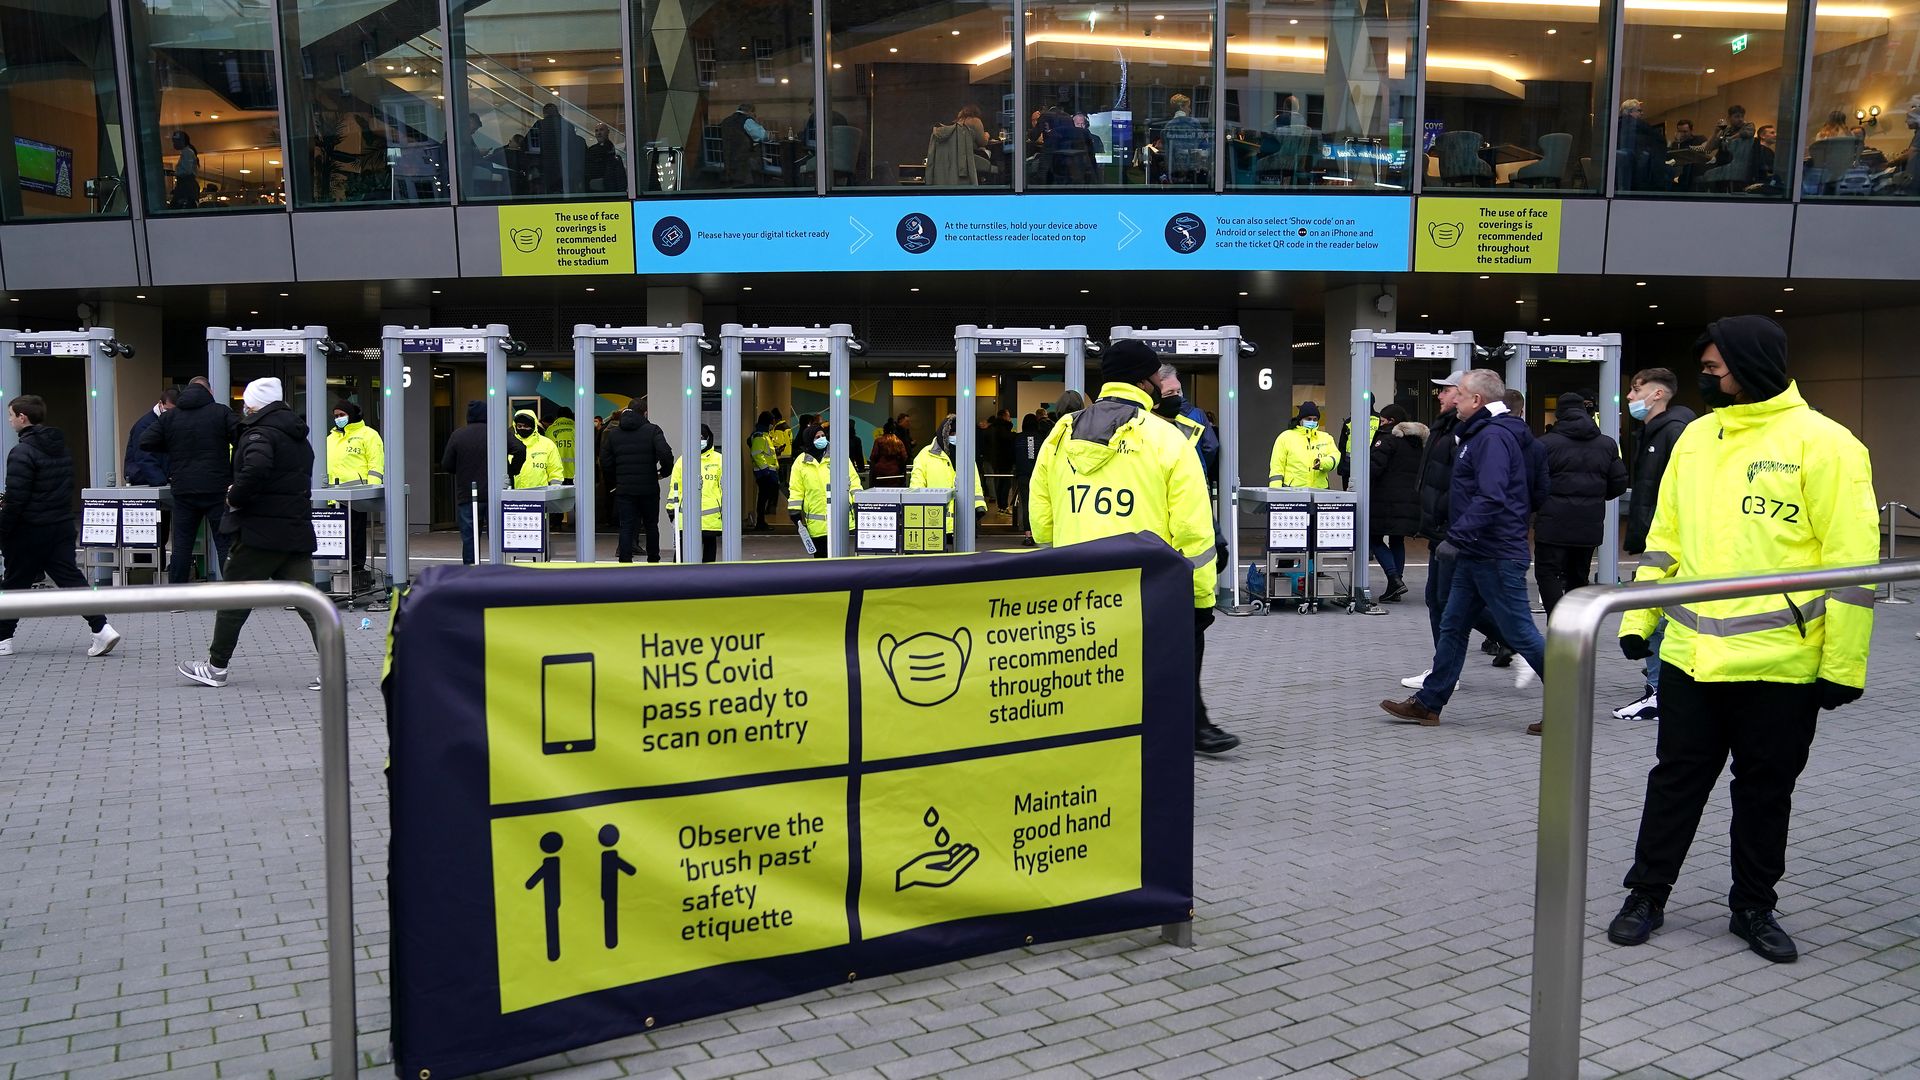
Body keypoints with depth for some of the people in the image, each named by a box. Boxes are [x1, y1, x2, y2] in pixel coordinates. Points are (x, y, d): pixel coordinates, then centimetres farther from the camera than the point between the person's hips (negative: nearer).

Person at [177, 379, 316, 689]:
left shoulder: (259, 433, -10)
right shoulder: (298, 436, 16)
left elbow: (256, 469, -30)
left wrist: (235, 499, -14)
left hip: (262, 531, -7)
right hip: (298, 531, 7)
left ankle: (216, 666, 17)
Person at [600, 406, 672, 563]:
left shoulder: (613, 433, 7)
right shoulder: (652, 430, -5)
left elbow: (604, 460, 8)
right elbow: (665, 454, -18)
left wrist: (615, 481, 17)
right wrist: (664, 471, -1)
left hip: (624, 489, 2)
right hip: (648, 489, -2)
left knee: (626, 527, 3)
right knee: (651, 526, 13)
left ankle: (625, 562, -4)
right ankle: (653, 561, 21)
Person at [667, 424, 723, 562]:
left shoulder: (718, 460, 5)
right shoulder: (683, 461, 8)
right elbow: (674, 486, 9)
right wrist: (671, 508, 5)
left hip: (711, 513, 0)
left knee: (710, 544, 11)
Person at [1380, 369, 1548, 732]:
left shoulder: (1493, 437, -17)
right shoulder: (1485, 433, 16)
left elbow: (1491, 498, -29)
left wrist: (1459, 534, -29)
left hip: (1496, 556, -11)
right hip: (1477, 554, 11)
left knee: (1520, 631, -4)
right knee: (1453, 626, 12)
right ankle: (1428, 703, 17)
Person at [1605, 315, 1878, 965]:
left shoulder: (1823, 443, -8)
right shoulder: (1696, 436, 8)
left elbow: (1851, 560, -10)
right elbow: (1665, 536, 13)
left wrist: (1842, 663, -11)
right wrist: (1637, 619, 9)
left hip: (1780, 664, -4)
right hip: (1690, 656, 4)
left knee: (1765, 791, 12)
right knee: (1675, 781, 12)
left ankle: (1754, 908, 28)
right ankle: (1646, 896, 24)